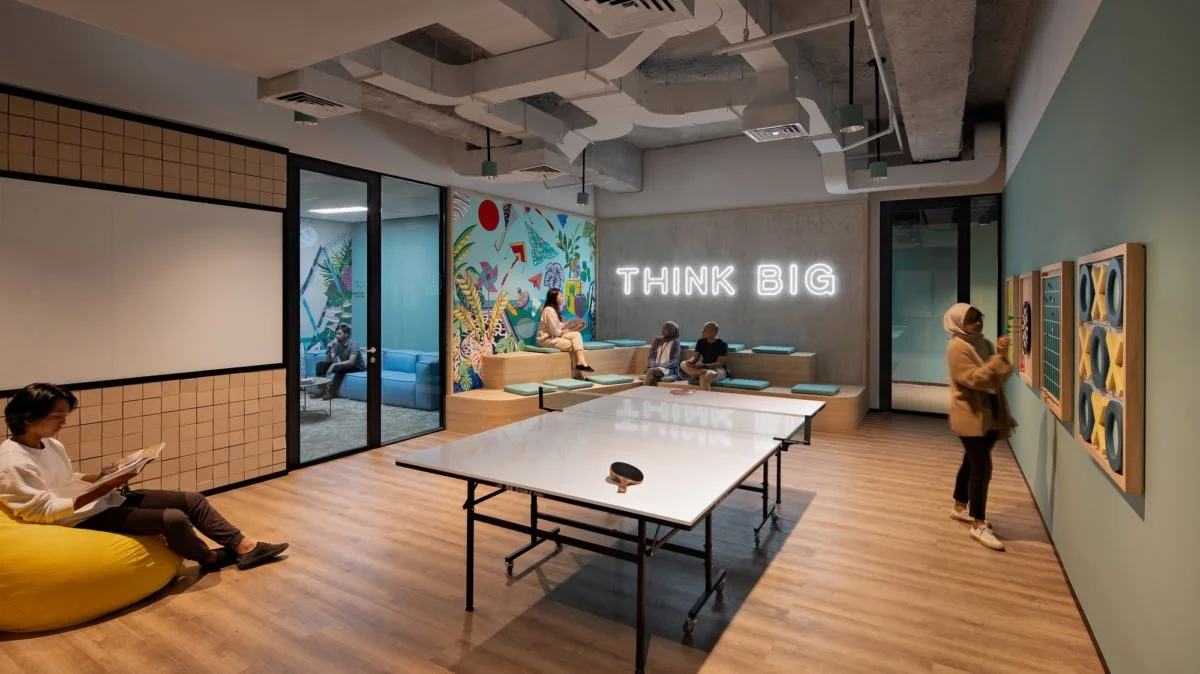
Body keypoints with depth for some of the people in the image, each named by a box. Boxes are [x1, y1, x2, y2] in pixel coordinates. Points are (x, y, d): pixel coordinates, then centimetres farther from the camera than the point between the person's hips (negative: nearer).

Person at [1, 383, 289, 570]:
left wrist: (105, 477, 0)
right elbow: (45, 511, -21)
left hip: (105, 498, 9)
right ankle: (209, 558, 6)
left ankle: (245, 547, 1)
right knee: (173, 519, -26)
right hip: (83, 518, -9)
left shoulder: (50, 444, 8)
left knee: (191, 500, -2)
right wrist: (100, 489, -25)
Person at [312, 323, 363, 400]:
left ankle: (332, 391, -25)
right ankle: (321, 389, -13)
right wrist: (329, 349, -23)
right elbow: (328, 360, -6)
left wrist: (334, 365, -34)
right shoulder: (336, 344, -3)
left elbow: (351, 362, -32)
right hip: (342, 366, 7)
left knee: (340, 367, -37)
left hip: (356, 367, -7)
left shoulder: (353, 345, -22)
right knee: (320, 364, -6)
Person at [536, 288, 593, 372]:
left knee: (576, 334, -9)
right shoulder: (549, 310, -19)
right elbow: (554, 331, -21)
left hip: (554, 337, 9)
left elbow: (559, 327, 11)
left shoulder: (554, 309, 14)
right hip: (547, 339, -9)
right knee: (573, 345, -15)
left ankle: (581, 361, -19)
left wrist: (572, 322, 5)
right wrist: (564, 332, -3)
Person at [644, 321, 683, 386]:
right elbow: (651, 355, 12)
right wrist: (653, 363, -12)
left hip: (668, 369, -4)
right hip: (655, 367, 4)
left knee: (651, 371, -34)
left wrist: (660, 365, -19)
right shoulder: (657, 340, 15)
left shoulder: (675, 342, 0)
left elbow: (674, 362, -7)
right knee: (653, 376, -34)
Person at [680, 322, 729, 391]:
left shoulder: (722, 344, -13)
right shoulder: (701, 342, 3)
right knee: (683, 364, -20)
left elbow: (720, 363, -18)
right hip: (703, 368, 6)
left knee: (704, 377, -41)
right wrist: (690, 361, -24)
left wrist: (704, 366, -33)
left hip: (718, 370, -6)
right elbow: (695, 357, 1)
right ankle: (703, 372, -33)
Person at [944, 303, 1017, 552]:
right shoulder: (957, 348, -15)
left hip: (989, 414, 9)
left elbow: (997, 377, 18)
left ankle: (960, 507, 33)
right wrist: (999, 356, -26)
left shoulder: (983, 343, 11)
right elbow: (976, 379, -25)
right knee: (982, 469, -9)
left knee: (971, 463, 18)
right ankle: (978, 525, 0)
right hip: (970, 416, -9)